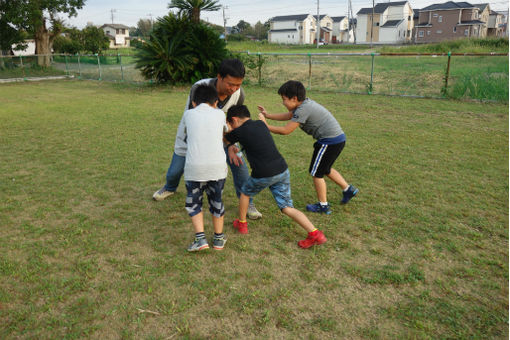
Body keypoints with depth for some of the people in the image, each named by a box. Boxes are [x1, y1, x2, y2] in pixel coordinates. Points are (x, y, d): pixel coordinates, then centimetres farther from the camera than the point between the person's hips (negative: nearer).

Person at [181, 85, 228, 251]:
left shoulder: (188, 114, 9)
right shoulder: (220, 114, 12)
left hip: (194, 167, -1)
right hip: (218, 166, 1)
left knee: (193, 203, 18)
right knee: (216, 201, 20)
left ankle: (200, 238, 10)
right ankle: (219, 238, 31)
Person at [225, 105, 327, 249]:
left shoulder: (239, 132, -4)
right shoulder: (261, 124, 14)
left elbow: (224, 138, 16)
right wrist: (231, 146, 28)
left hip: (263, 176, -5)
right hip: (283, 170, 6)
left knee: (245, 192, 25)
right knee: (287, 208, 9)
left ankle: (242, 224, 39)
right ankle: (315, 233, -2)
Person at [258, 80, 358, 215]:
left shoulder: (303, 110, -20)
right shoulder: (304, 103, 10)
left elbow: (285, 130, -18)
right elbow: (288, 116, 24)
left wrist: (266, 126, -8)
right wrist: (268, 115, 22)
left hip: (330, 141, -10)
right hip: (338, 138, 10)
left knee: (316, 172, 3)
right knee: (325, 169, 26)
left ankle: (323, 205, 14)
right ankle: (348, 189, 32)